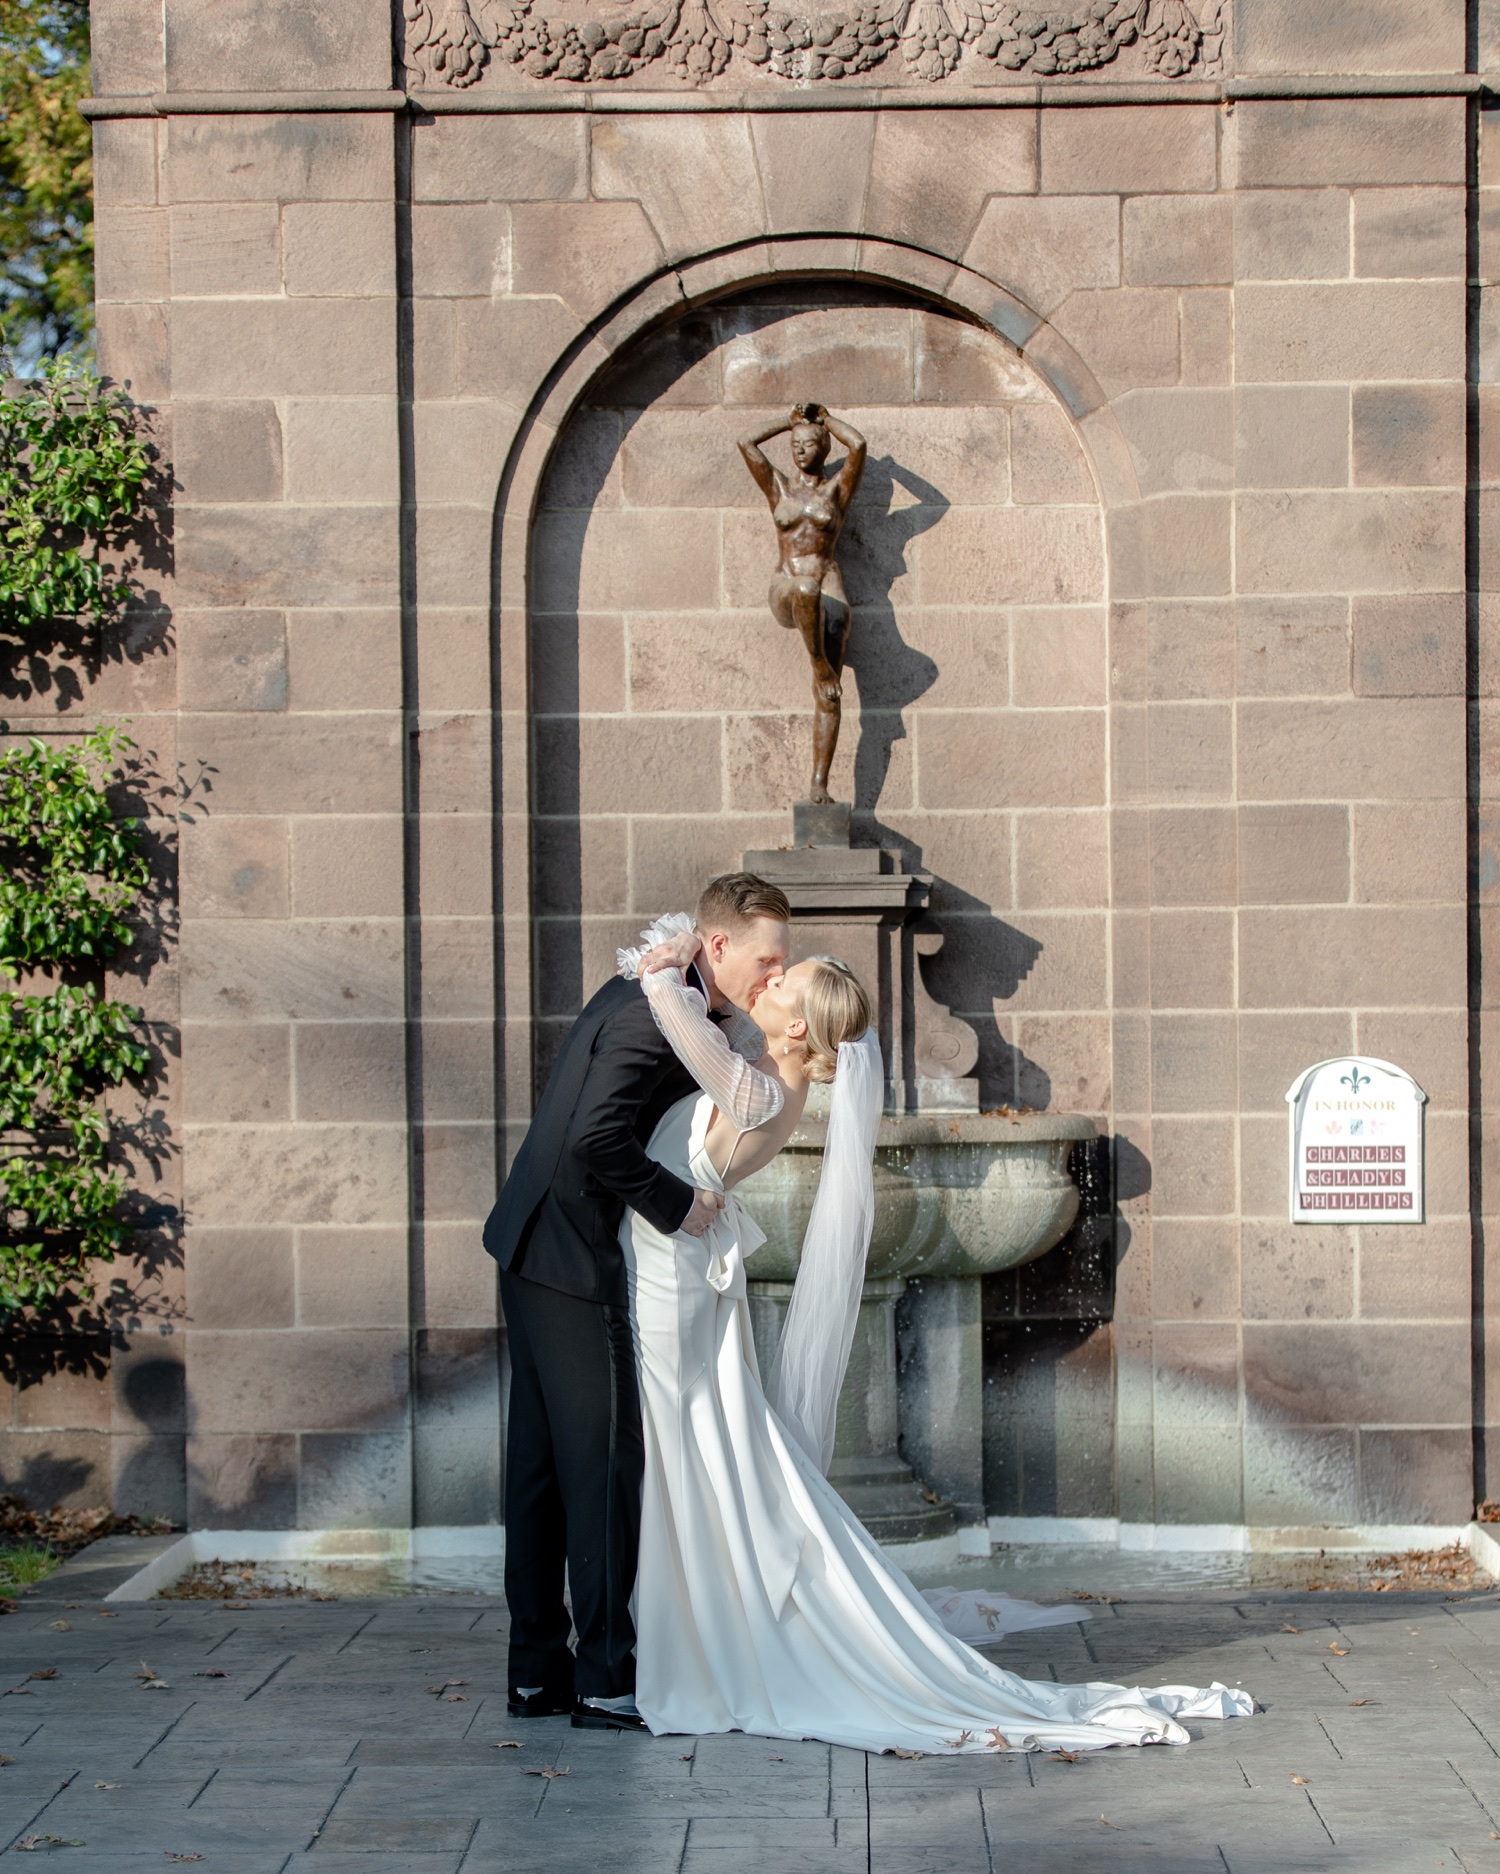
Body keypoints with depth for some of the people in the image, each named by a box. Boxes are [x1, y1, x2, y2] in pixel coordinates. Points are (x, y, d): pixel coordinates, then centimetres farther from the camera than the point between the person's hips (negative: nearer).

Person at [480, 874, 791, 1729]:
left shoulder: (648, 996, 12)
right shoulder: (654, 1015, -19)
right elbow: (593, 1140, -28)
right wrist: (678, 1202, -18)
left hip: (537, 1250, 10)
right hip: (573, 1262, -10)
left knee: (543, 1460, 12)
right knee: (605, 1461, -4)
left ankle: (538, 1669, 18)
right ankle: (606, 1676, 1)